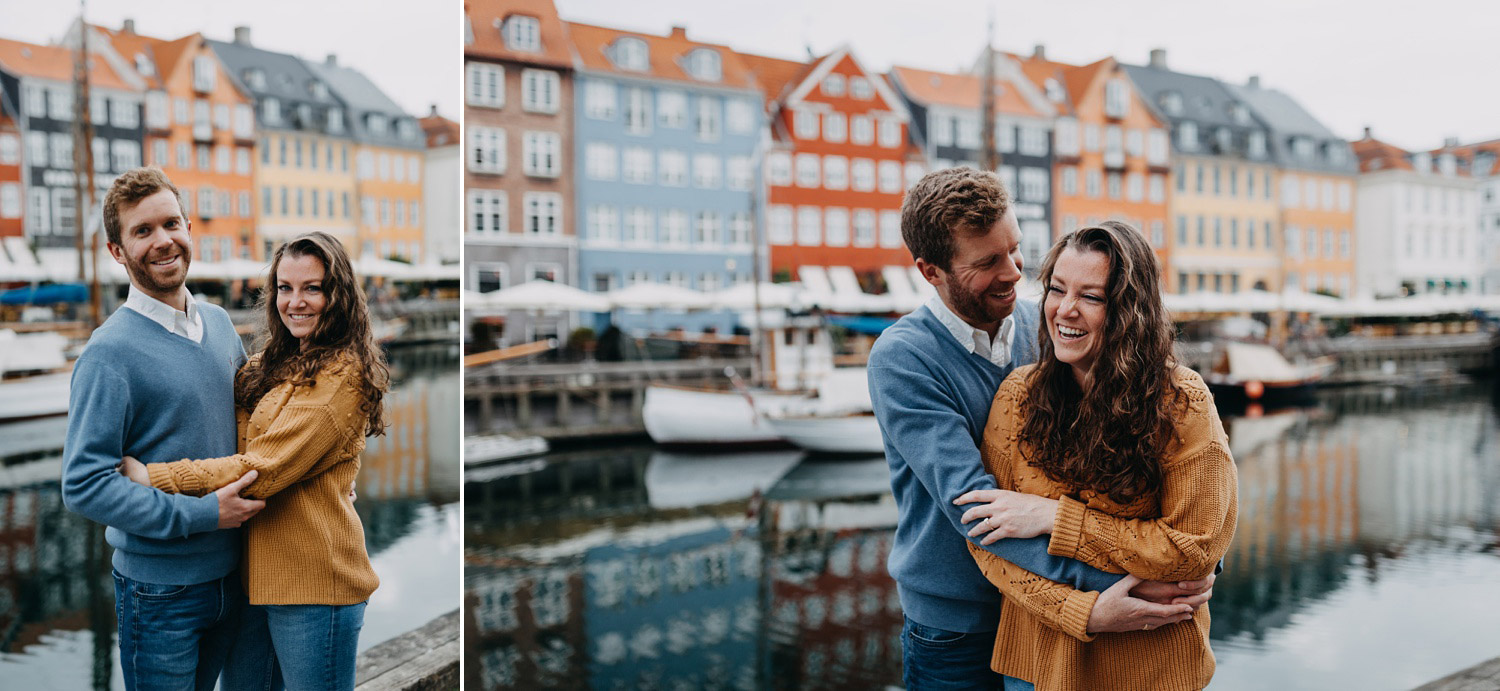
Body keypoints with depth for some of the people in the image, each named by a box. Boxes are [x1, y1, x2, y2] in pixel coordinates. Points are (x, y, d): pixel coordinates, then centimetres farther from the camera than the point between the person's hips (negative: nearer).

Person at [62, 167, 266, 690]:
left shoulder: (219, 323, 5)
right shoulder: (110, 352, -16)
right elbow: (84, 486, -20)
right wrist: (201, 514, -21)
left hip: (231, 575, 6)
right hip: (160, 588, -6)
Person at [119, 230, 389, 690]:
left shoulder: (342, 375, -16)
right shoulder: (273, 366, 13)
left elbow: (261, 471, -19)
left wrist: (153, 477, -15)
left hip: (312, 583, -8)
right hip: (256, 573, 8)